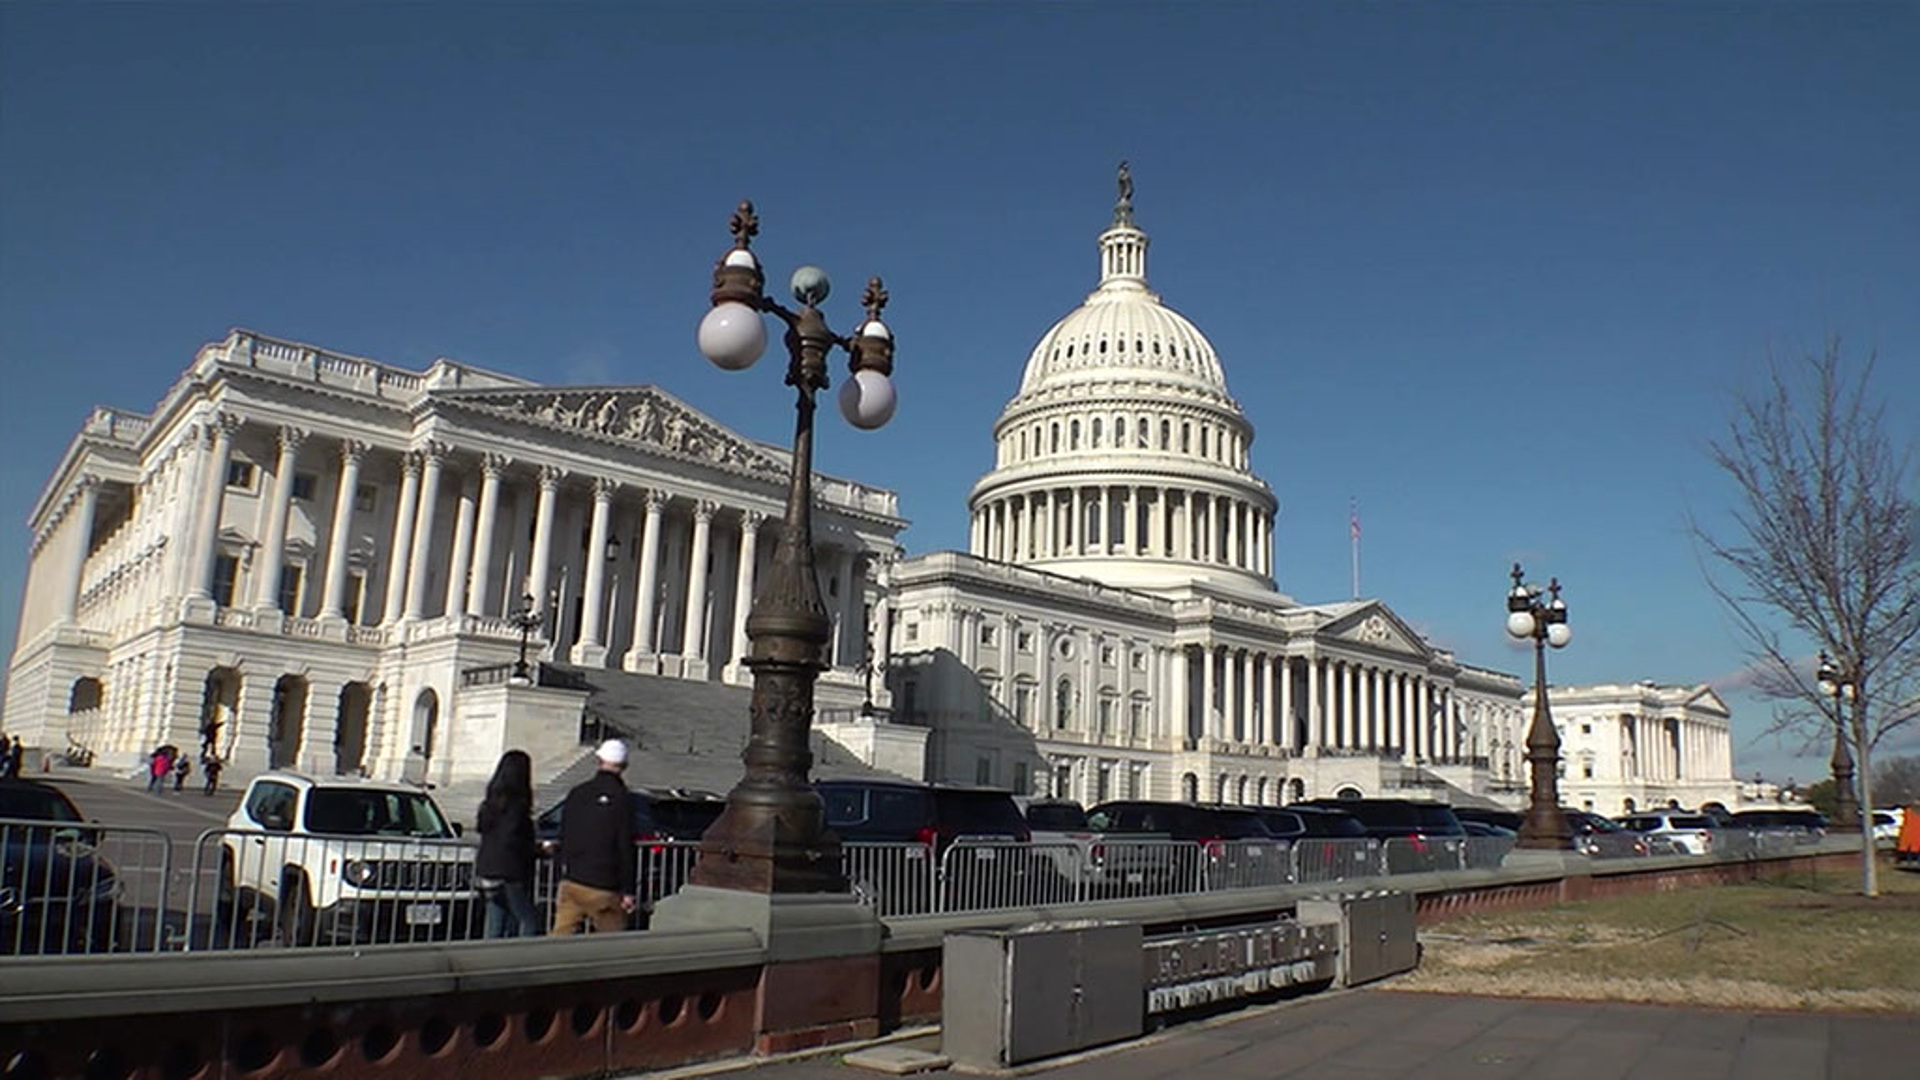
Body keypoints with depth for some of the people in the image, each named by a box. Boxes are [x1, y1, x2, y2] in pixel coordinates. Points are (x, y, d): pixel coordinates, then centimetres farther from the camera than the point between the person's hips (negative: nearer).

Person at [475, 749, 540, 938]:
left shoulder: (492, 801, 12)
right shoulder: (517, 803, -14)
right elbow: (512, 841, -19)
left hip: (487, 871, 8)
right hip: (509, 873, -8)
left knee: (496, 928, 10)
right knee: (530, 923, -3)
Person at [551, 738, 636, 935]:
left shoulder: (576, 793, 6)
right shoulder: (622, 799, -9)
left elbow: (563, 838, 13)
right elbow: (625, 848, -9)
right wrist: (628, 891, -5)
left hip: (571, 882, 4)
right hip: (604, 888, -4)